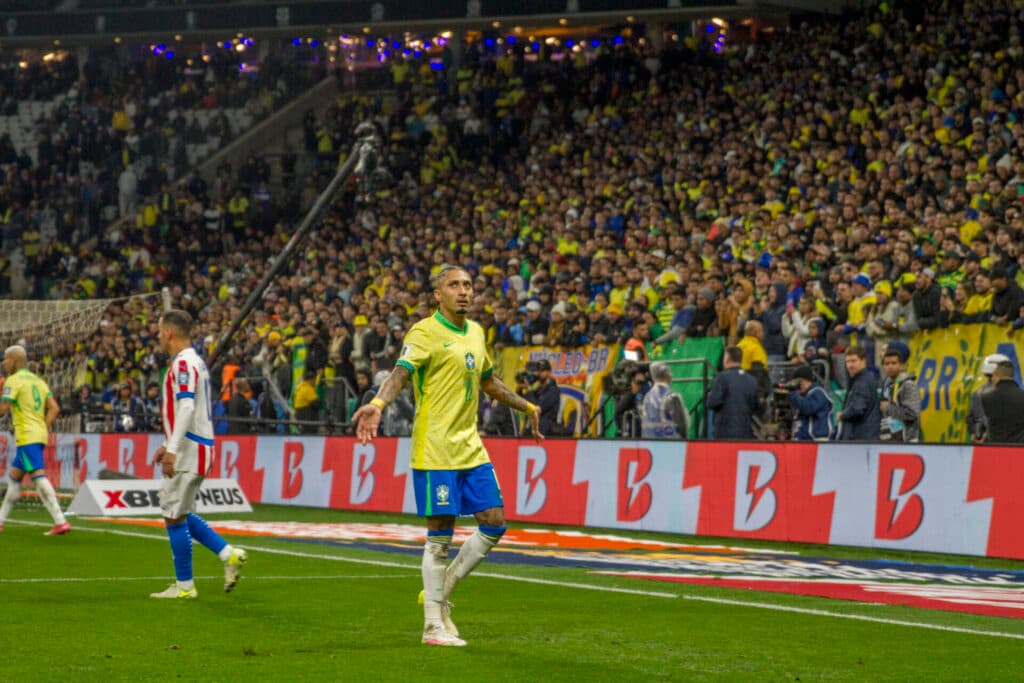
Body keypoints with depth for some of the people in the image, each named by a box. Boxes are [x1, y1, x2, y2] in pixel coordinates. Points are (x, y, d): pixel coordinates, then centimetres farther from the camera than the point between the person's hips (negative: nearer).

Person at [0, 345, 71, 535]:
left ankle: (60, 522, -23)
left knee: (39, 478, -14)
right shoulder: (38, 380, 17)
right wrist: (44, 430, 14)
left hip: (27, 437, -9)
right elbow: (55, 409, 10)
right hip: (39, 436, 9)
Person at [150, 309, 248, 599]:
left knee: (175, 516, -4)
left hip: (189, 450, -10)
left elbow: (186, 408, -24)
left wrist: (172, 450, -27)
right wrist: (169, 444, 25)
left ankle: (184, 586, 1)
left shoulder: (183, 363, -14)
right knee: (179, 514, 16)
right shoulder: (195, 361, 17)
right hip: (196, 447, 10)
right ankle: (228, 554, 10)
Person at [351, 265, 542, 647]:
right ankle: (434, 626, 4)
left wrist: (527, 407, 41)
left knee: (494, 524, 5)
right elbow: (401, 372, -24)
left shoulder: (475, 333, 15)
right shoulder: (425, 333, -8)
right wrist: (378, 404, -43)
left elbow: (489, 382, 31)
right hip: (435, 450, -8)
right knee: (440, 536, -4)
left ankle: (441, 592, 20)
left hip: (471, 449, 8)